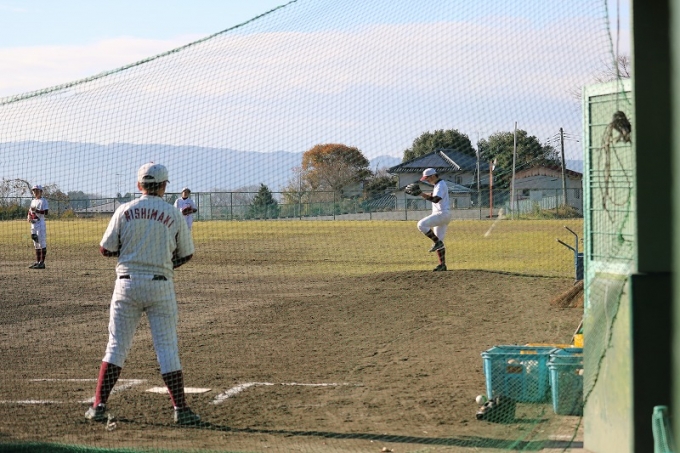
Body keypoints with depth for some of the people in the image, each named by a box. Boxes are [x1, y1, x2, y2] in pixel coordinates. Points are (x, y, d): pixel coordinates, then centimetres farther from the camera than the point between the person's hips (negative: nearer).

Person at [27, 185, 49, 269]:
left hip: (40, 223, -9)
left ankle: (42, 262, -9)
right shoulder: (33, 201, 18)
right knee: (36, 243, 11)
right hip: (33, 224, 9)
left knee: (42, 243, -8)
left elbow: (46, 212, -16)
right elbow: (30, 210, 24)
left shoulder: (43, 201, -6)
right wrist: (29, 216, 3)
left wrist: (36, 210, -26)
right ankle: (37, 262, 16)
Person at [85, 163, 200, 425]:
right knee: (167, 348, 3)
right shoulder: (174, 215, 1)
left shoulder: (125, 211, 0)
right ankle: (181, 410, 2)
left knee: (116, 345, 7)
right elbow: (186, 254, 9)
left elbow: (106, 249, 3)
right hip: (160, 286, -1)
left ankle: (99, 406, 5)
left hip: (127, 284, 1)